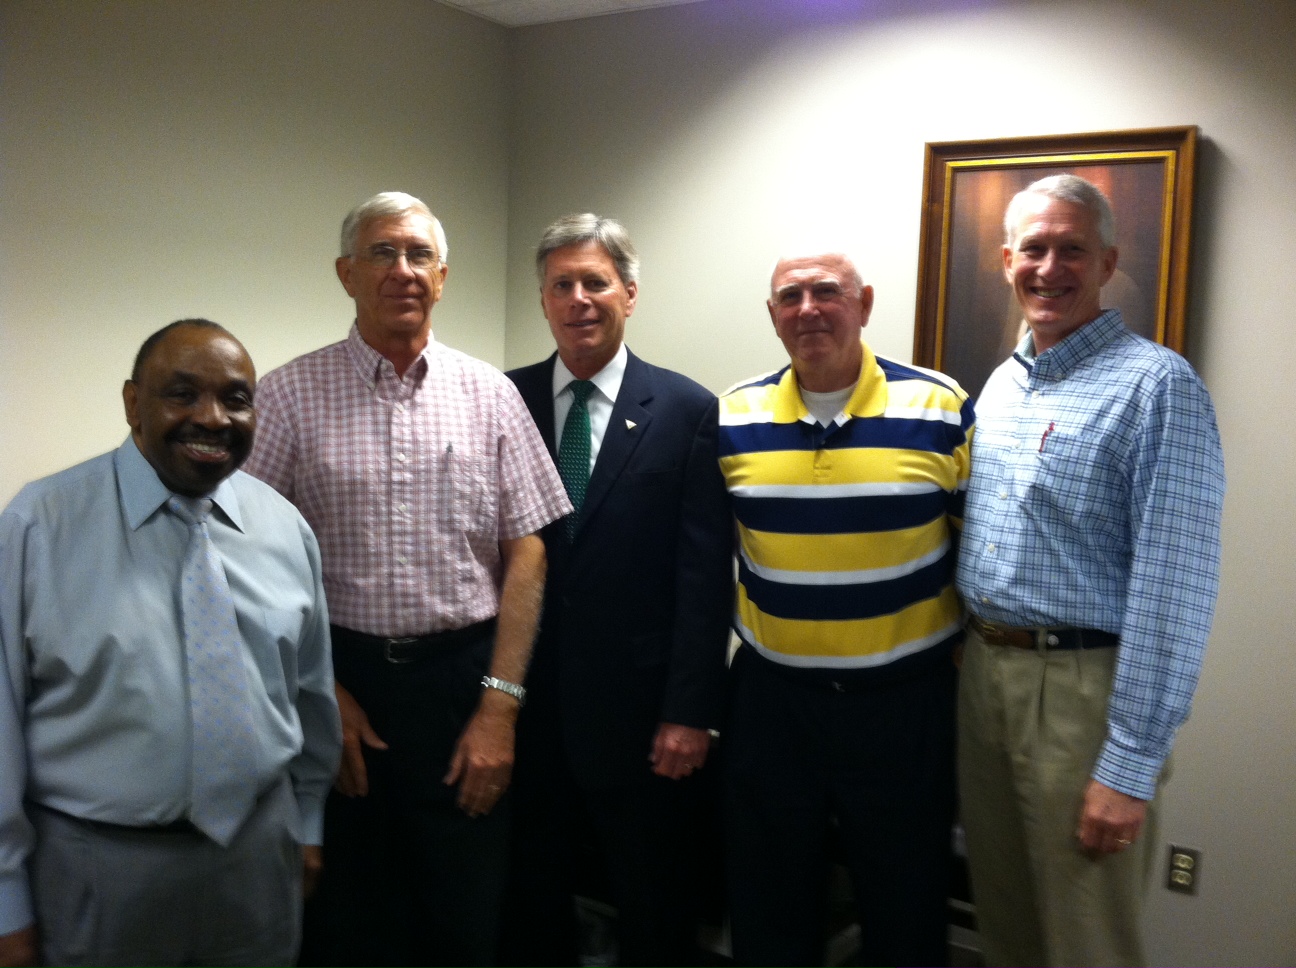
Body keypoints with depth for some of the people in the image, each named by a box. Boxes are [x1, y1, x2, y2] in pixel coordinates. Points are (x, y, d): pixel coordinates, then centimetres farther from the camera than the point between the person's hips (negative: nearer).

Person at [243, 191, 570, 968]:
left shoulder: (490, 394, 1)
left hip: (464, 678, 1)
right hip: (340, 678, 0)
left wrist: (500, 703, -5)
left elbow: (526, 553, 0)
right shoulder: (291, 396, -2)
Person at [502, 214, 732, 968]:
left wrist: (690, 712, -10)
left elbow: (706, 574, -7)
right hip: (527, 700, 2)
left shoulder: (686, 409, -5)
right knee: (530, 904, 19)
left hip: (640, 708, -2)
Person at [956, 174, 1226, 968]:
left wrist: (1132, 766, -18)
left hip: (1083, 688, -6)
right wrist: (974, 655, 10)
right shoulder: (1001, 384, 10)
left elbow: (1173, 587, -18)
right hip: (983, 671, 7)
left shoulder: (1157, 386, -14)